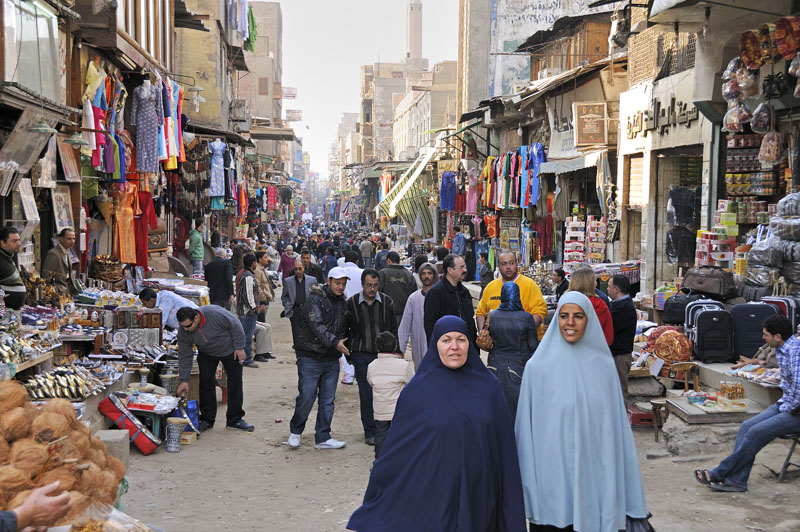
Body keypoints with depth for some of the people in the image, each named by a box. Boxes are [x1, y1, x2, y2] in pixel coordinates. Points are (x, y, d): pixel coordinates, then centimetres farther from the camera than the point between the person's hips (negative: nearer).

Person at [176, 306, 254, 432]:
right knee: (206, 384, -8)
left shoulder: (215, 313, -38)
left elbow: (235, 325, -23)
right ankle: (207, 419, 4)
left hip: (229, 350, -2)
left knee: (235, 383, -2)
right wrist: (184, 380, -14)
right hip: (206, 354, 2)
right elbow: (184, 356, -13)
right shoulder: (183, 332, -23)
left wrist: (239, 347, -19)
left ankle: (235, 419, 6)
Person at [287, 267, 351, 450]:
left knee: (328, 401, 8)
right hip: (310, 358, -6)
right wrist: (334, 342, -31)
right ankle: (295, 431, 18)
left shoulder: (343, 303, 12)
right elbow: (317, 326, -22)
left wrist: (342, 349, 9)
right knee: (306, 397, -3)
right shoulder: (315, 299, -10)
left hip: (332, 359, 6)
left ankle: (323, 437, 17)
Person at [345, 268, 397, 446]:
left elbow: (394, 329, 10)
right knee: (366, 394, 2)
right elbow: (345, 330, 9)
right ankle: (370, 431, 11)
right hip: (361, 355, 0)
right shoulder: (352, 303, 0)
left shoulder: (387, 301, 3)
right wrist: (349, 354, 7)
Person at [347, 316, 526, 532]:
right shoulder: (417, 390, -3)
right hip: (431, 496, -1)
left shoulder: (488, 387, 2)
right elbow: (396, 448, 1)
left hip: (478, 496, 2)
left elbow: (504, 449, 5)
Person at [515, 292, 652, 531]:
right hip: (552, 472, -1)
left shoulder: (603, 365, 0)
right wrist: (527, 481, -1)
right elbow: (527, 426, -1)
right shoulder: (538, 367, -5)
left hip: (595, 472, 2)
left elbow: (615, 425, 5)